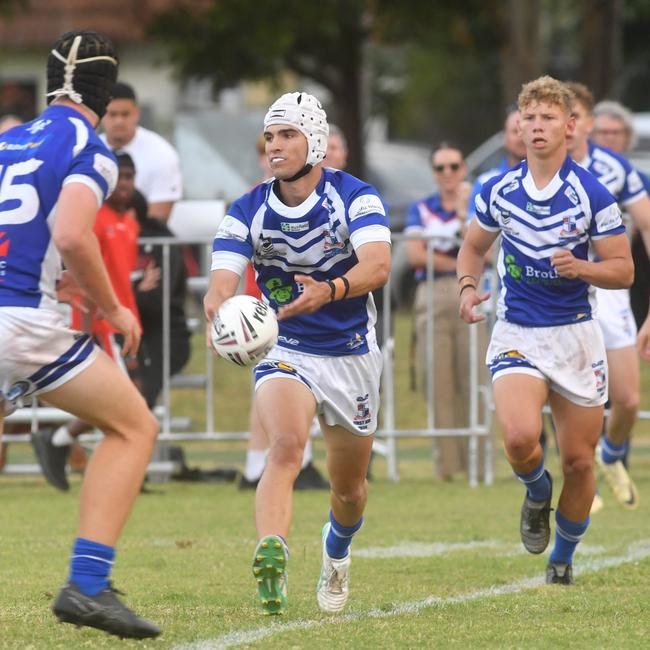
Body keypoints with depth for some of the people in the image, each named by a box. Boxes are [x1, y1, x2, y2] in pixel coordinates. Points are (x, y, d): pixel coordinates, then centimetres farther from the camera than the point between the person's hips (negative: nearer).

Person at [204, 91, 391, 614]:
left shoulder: (355, 198, -15)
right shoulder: (248, 212, -9)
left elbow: (378, 266, -32)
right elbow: (222, 281, -20)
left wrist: (329, 290, -53)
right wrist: (220, 306, -46)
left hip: (352, 355, 0)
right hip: (286, 351, 0)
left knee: (349, 488, 15)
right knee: (286, 447, -31)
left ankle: (337, 552, 48)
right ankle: (272, 560, -43)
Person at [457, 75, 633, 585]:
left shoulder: (592, 194, -8)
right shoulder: (499, 191, 0)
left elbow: (623, 270, -4)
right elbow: (474, 246, 18)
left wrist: (582, 267, -24)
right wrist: (468, 287, -2)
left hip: (576, 335, -1)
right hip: (516, 334, 1)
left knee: (578, 461, 3)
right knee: (520, 437, -24)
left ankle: (563, 559, 27)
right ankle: (537, 494, 11)